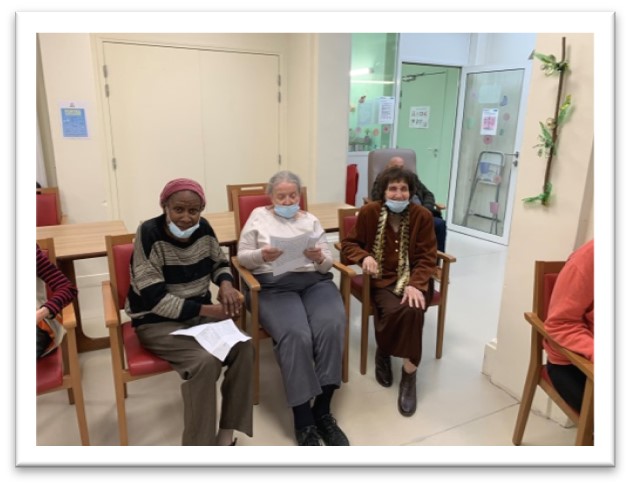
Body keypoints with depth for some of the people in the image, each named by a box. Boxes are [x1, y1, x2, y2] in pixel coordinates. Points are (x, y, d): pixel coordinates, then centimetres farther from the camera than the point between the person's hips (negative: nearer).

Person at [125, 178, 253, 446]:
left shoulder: (203, 228, -5)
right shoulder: (149, 233, -19)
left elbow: (219, 263, 13)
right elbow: (154, 299, -21)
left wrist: (225, 283, -11)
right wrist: (206, 310, -25)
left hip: (201, 312, 5)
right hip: (156, 321, -5)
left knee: (244, 348, -19)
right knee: (205, 360, -30)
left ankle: (226, 434, -5)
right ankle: (200, 442, -10)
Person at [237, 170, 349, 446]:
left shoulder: (310, 220, 20)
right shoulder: (258, 216, 15)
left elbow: (327, 264, 13)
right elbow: (242, 257, 9)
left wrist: (319, 258, -11)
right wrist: (262, 255, -12)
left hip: (315, 282, 3)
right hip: (274, 286, -2)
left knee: (332, 326, -28)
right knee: (296, 335, -31)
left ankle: (322, 410, -15)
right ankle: (303, 420, -19)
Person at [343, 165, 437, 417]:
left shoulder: (422, 215, -4)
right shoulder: (368, 212, -5)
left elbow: (426, 258, -4)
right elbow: (349, 243, 6)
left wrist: (415, 284, -21)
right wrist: (364, 256, -16)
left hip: (413, 279, 1)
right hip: (382, 279, 0)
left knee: (413, 310, -31)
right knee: (392, 310, -31)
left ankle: (409, 374, -11)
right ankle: (383, 352, 5)